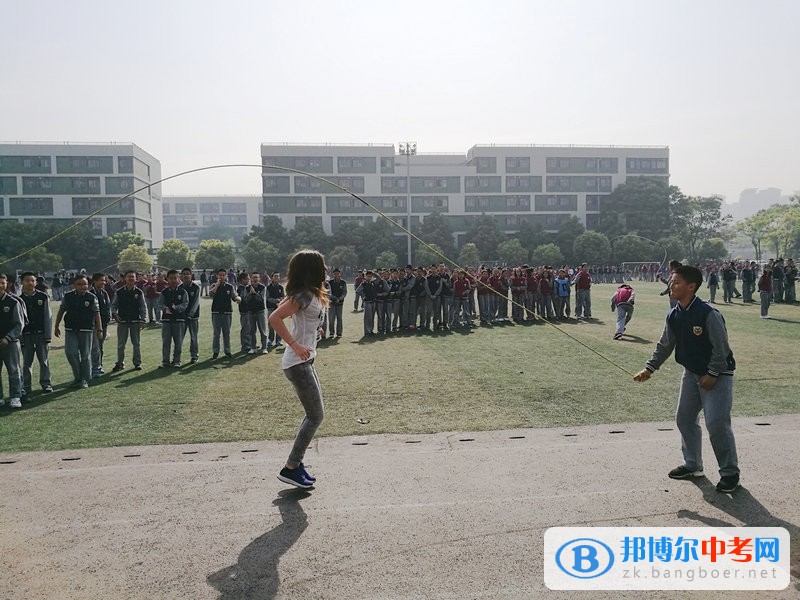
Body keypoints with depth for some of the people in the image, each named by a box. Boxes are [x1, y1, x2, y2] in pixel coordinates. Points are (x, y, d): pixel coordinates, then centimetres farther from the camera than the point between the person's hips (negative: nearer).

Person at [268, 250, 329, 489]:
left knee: (314, 414, 14)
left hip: (305, 361, 10)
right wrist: (295, 345, -27)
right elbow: (274, 318, -26)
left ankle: (296, 463, 21)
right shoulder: (305, 295, -18)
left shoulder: (310, 294, 11)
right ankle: (290, 469, 2)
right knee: (316, 416, -5)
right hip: (298, 363, -10)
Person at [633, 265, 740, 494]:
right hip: (691, 372, 8)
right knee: (684, 419, 11)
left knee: (717, 423, -10)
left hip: (717, 375, -8)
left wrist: (712, 375, -18)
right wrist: (650, 368, 1)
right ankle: (692, 465, 26)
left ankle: (730, 472, 8)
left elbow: (721, 347, -21)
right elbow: (665, 345, 7)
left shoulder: (708, 314, -24)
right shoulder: (673, 316, -1)